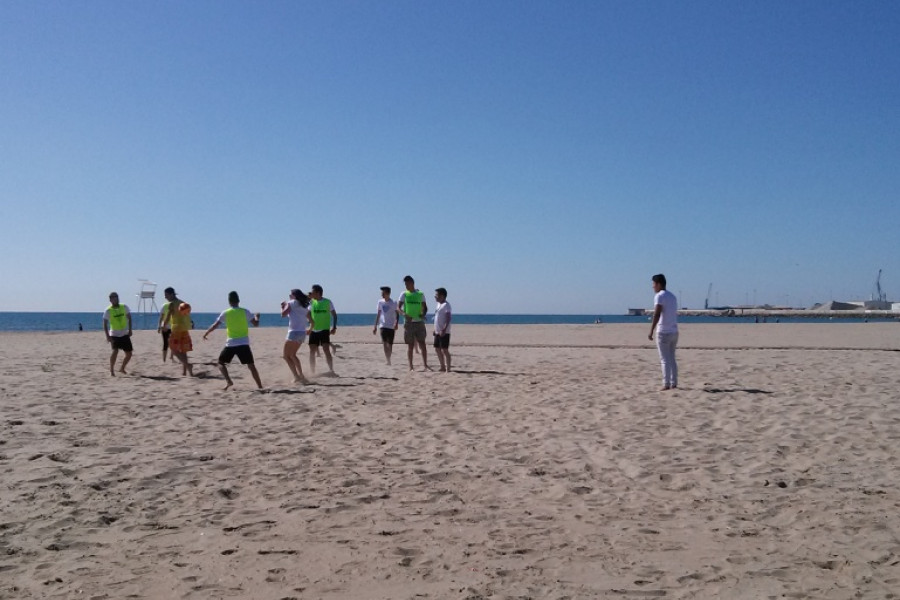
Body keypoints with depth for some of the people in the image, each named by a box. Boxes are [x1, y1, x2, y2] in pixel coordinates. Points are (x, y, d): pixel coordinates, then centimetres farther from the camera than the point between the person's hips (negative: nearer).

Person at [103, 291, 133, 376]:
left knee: (129, 354, 7)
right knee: (115, 351, -21)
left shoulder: (124, 307, -2)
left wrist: (130, 330, 0)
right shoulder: (108, 310, -10)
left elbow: (129, 318, 7)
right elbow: (105, 324, -8)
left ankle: (122, 368, 28)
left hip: (125, 334, 4)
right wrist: (107, 336, -15)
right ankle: (111, 370, -8)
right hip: (114, 334, -4)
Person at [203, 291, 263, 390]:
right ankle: (260, 386, -1)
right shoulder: (245, 312, 1)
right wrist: (257, 317, 25)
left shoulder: (225, 313, 1)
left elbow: (215, 325, 4)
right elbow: (256, 324, 3)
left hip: (231, 344, -1)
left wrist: (206, 333, 20)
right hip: (244, 343, 1)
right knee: (251, 365, 5)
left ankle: (228, 381, -4)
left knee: (221, 362, 16)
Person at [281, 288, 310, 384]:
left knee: (286, 356, 1)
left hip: (294, 332, -8)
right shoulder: (303, 306, 18)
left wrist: (283, 307, 7)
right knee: (292, 355, 22)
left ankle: (297, 377, -9)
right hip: (302, 333, 8)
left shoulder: (291, 303, -2)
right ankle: (301, 376, 18)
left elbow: (283, 314, -9)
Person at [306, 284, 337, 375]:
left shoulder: (327, 302, -3)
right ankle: (312, 371, 15)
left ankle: (331, 370, -12)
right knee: (312, 351, 4)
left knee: (326, 349, -14)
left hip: (324, 330, -4)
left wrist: (334, 327, -8)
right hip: (314, 330, 4)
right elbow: (307, 314, 11)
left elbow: (334, 315, 1)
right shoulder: (311, 302, 5)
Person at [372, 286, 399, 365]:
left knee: (390, 344, 5)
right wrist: (375, 326, 12)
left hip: (391, 326, -2)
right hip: (383, 325, 2)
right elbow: (378, 315, 13)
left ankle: (388, 359, 22)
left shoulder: (393, 303, -4)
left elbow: (397, 314, -3)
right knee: (384, 343, -13)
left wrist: (396, 323, -19)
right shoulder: (380, 302, 6)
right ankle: (388, 360, -17)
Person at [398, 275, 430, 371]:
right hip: (408, 322, -1)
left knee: (422, 344, -3)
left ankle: (425, 365, -1)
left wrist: (423, 314, -10)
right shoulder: (404, 294, 4)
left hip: (419, 322, 1)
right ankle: (411, 366, 8)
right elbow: (398, 307, -4)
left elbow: (425, 307, 12)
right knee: (410, 345, 2)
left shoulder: (420, 294, 8)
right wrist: (404, 314, -23)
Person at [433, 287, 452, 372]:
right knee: (437, 349, 14)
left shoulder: (446, 305, -12)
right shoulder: (438, 305, 16)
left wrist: (444, 329, -29)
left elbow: (448, 318, -21)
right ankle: (443, 367, 24)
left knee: (444, 350, -8)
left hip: (444, 332, -10)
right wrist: (435, 329, 21)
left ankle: (448, 369, -4)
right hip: (438, 332, 10)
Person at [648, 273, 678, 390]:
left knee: (665, 360, -5)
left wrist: (651, 330, -24)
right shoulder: (673, 296, 16)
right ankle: (674, 383, 13)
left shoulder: (659, 296, -9)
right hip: (674, 331, 8)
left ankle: (666, 384, -6)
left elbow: (657, 314, -21)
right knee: (672, 359, 13)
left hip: (663, 332, -8)